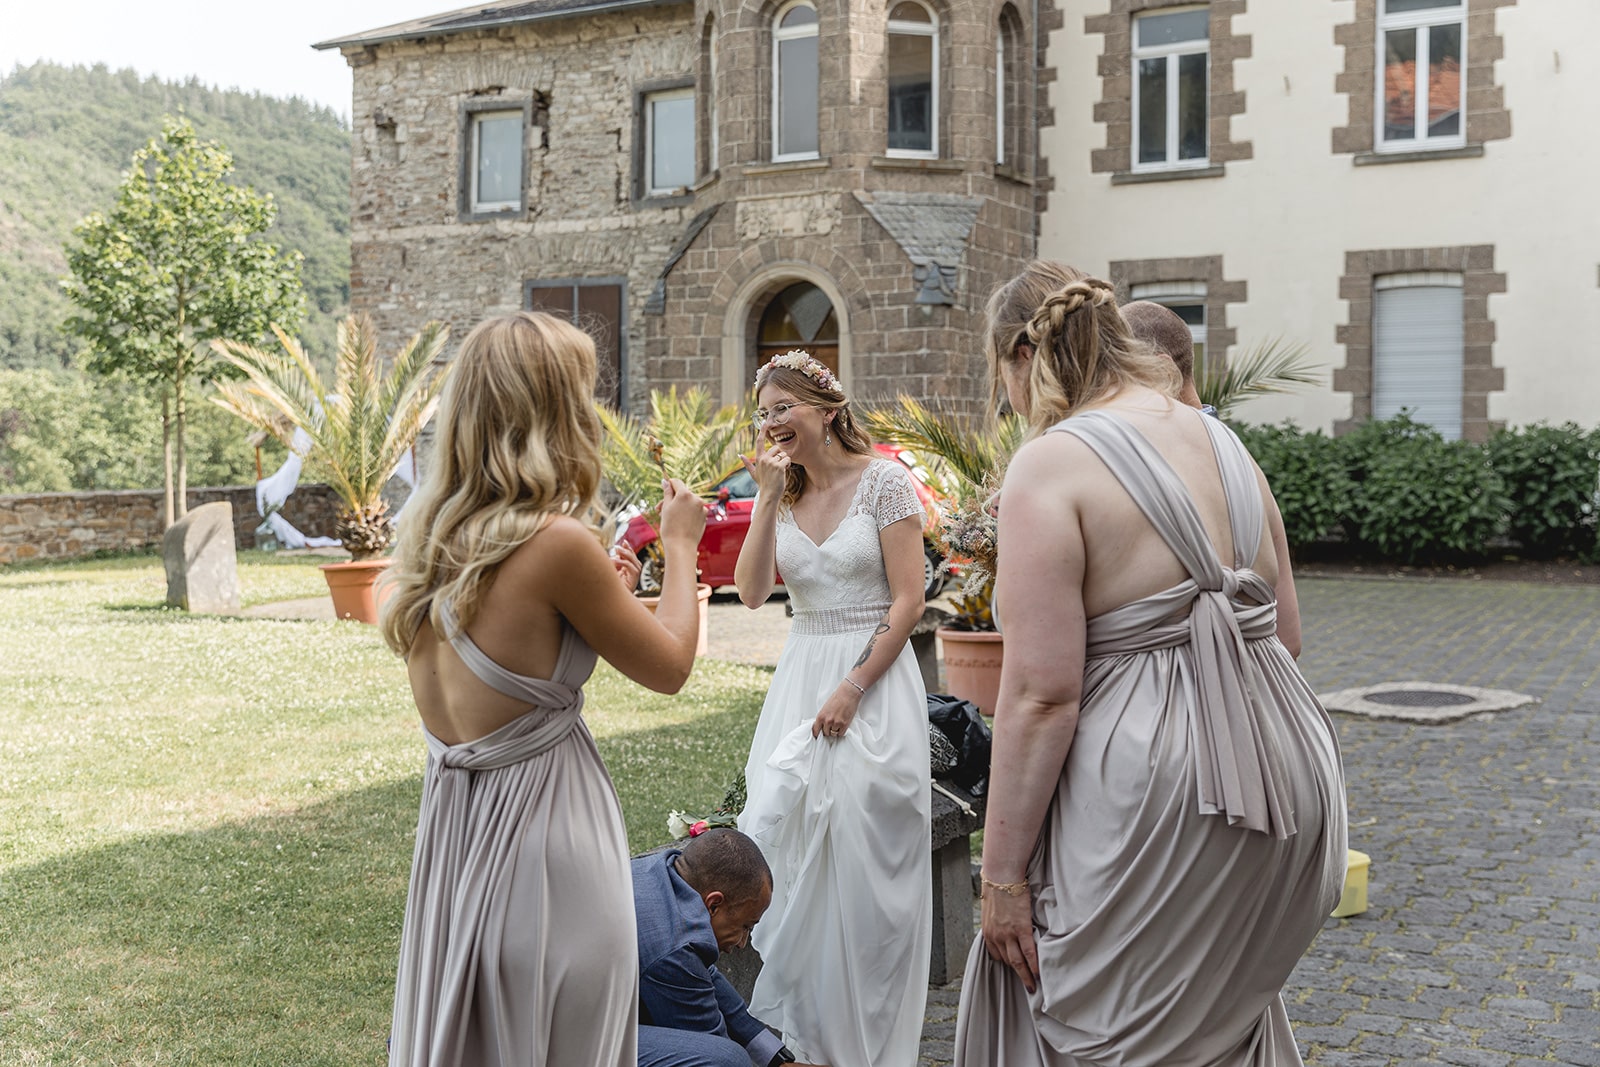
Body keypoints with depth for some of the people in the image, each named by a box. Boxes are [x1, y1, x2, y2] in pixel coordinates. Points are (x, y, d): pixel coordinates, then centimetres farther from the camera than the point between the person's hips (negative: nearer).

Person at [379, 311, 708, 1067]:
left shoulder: (431, 537, 2)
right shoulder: (559, 542, -20)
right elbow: (669, 667, -8)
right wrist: (679, 547, 6)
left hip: (451, 829, 8)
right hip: (540, 831, -7)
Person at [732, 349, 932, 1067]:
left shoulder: (884, 482, -7)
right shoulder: (781, 493, 8)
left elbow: (907, 600, -10)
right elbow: (751, 592, -4)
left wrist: (853, 688, -14)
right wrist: (769, 496, -9)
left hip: (874, 678, -5)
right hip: (799, 677, 5)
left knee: (862, 857, -2)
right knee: (790, 850, 5)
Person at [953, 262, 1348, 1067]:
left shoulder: (1051, 465, -12)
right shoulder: (1222, 442, 11)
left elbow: (1041, 695, -18)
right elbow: (1276, 625, 16)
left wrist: (1001, 873, -12)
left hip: (1148, 786, -8)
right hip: (1283, 765, 8)